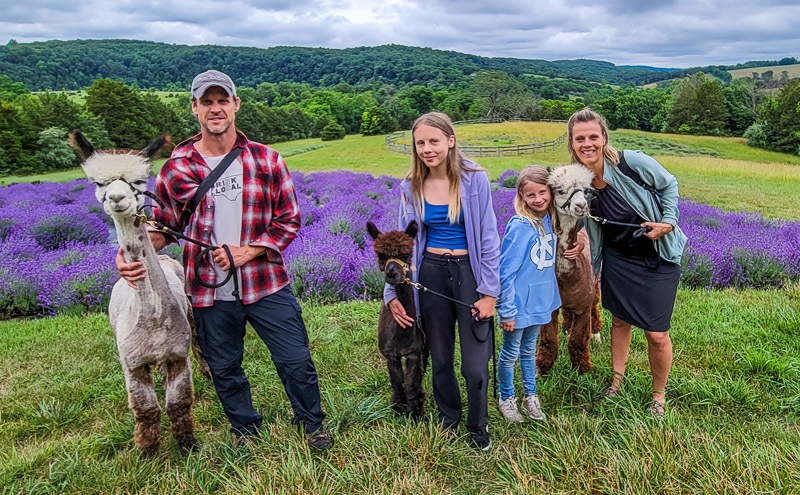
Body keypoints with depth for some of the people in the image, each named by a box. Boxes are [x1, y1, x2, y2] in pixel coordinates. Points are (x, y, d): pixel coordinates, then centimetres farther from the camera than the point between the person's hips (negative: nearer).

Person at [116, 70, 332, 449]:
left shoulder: (266, 160, -2)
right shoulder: (176, 168, -1)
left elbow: (289, 221, -1)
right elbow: (165, 225, 8)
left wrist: (248, 251, -14)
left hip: (266, 284, -1)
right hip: (209, 291, 1)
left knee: (296, 359, 6)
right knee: (224, 368, 16)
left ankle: (312, 423, 32)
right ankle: (245, 429, 42)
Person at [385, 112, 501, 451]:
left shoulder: (475, 179, -8)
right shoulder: (410, 187, 1)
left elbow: (489, 238, -5)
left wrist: (489, 291, -8)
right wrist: (393, 292, -1)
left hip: (469, 271, -3)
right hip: (431, 273, 3)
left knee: (475, 364, 0)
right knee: (440, 358, 15)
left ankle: (478, 426, 27)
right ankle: (448, 418, 39)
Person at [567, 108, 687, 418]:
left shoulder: (632, 162, -23)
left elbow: (669, 185, -4)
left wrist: (669, 223, -18)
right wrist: (592, 272, 13)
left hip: (658, 258, -3)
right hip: (617, 258, 3)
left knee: (657, 334, -1)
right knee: (620, 320, 16)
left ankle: (659, 395, 25)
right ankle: (617, 380, 40)